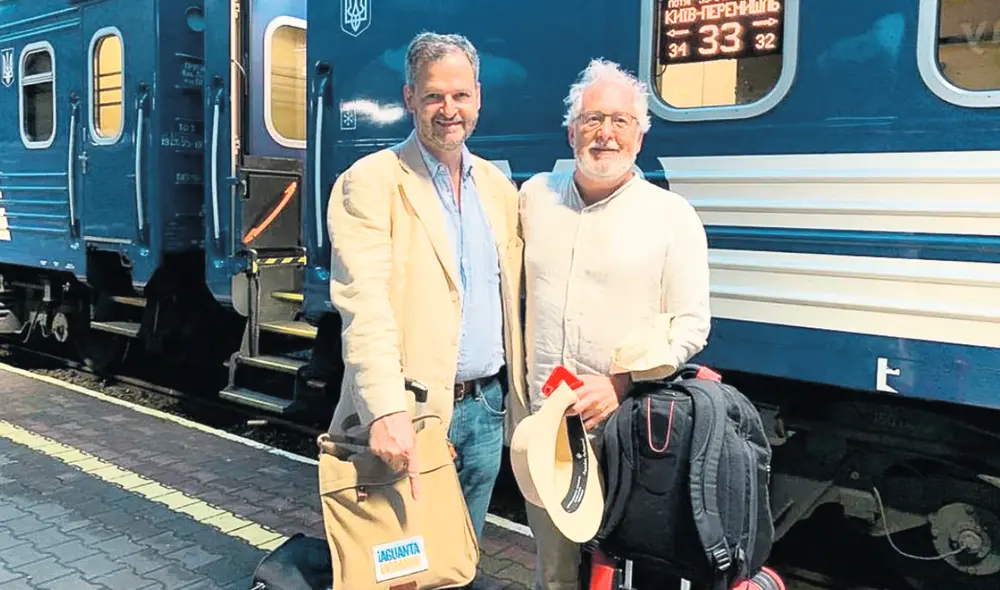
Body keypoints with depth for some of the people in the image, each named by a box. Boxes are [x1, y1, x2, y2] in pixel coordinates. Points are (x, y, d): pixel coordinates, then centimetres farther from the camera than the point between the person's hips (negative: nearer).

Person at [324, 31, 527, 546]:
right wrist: (386, 409, -32)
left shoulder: (498, 185, 10)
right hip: (408, 413, -5)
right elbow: (364, 303, -21)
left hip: (486, 407, 5)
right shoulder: (371, 182, -9)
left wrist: (518, 391, 8)